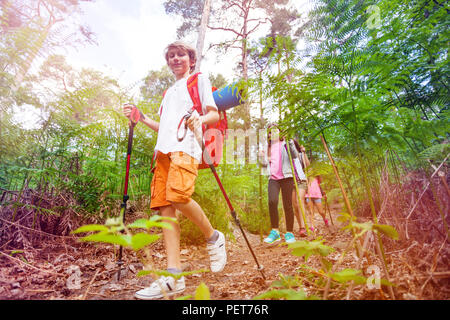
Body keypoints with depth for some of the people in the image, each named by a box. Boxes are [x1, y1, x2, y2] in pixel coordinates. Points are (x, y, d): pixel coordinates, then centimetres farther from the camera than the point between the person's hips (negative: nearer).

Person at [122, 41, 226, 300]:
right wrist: (140, 118, 25)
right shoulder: (169, 91, 36)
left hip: (186, 147, -7)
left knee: (178, 196, -29)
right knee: (164, 206, -6)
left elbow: (215, 114, 4)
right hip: (164, 150, 7)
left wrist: (200, 118, -18)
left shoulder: (200, 80, 17)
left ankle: (214, 238, -2)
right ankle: (174, 277, -4)